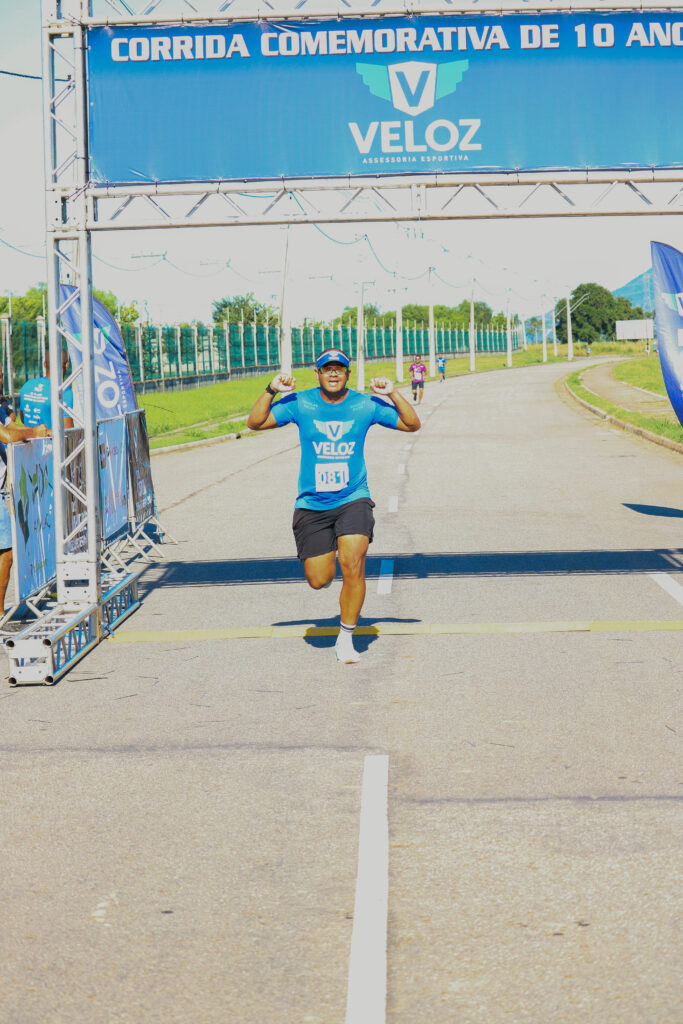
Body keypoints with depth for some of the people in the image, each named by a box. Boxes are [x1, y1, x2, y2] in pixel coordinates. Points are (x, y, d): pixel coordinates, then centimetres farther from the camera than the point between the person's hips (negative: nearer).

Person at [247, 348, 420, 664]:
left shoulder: (365, 405, 0)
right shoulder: (299, 404, 0)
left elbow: (412, 424, 3)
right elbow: (255, 423, 1)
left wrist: (392, 394, -11)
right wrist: (271, 391, -13)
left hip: (353, 499, -1)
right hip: (311, 504, 1)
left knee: (352, 566, -21)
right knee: (318, 580, 1)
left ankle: (346, 638, -4)